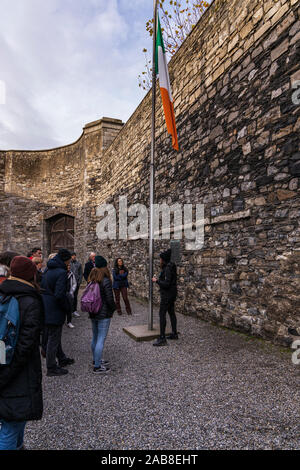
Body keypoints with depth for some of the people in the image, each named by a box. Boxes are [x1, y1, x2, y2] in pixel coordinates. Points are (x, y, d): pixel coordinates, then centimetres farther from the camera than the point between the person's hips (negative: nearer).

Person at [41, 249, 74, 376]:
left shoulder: (48, 270, 6)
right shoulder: (62, 272, -22)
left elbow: (41, 288, 12)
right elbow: (59, 295, -27)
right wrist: (67, 307, -12)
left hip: (45, 308, 9)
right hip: (55, 311, -9)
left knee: (54, 336, 21)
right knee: (53, 339, 5)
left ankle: (62, 359, 39)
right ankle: (51, 368, 20)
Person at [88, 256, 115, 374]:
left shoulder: (92, 280, 2)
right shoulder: (106, 281, -19)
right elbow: (110, 299, -17)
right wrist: (113, 309, -1)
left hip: (93, 314, 8)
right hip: (104, 314, -8)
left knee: (95, 338, 20)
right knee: (101, 340, 0)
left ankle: (96, 359, 36)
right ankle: (97, 366, 7)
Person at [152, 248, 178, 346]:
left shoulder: (168, 268, -20)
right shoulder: (170, 267, 10)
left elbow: (166, 283, -25)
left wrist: (156, 281, -15)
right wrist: (159, 279, 16)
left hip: (167, 294, -10)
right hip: (172, 294, 10)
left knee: (162, 314, -7)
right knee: (171, 313, 18)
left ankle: (162, 338, -5)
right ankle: (174, 334, 29)